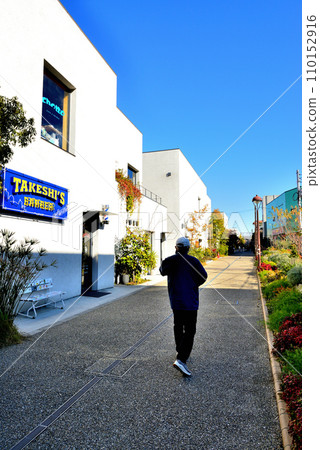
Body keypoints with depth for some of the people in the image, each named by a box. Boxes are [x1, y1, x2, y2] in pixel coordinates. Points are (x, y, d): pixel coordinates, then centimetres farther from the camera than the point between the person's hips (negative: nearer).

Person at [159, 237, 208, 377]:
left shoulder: (170, 260, -4)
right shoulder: (193, 261, -9)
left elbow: (162, 271, 14)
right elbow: (203, 277, -2)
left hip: (175, 300, 4)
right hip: (190, 301, -3)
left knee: (178, 326, 22)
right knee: (189, 331, -1)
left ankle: (181, 352, 34)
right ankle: (181, 360, -12)